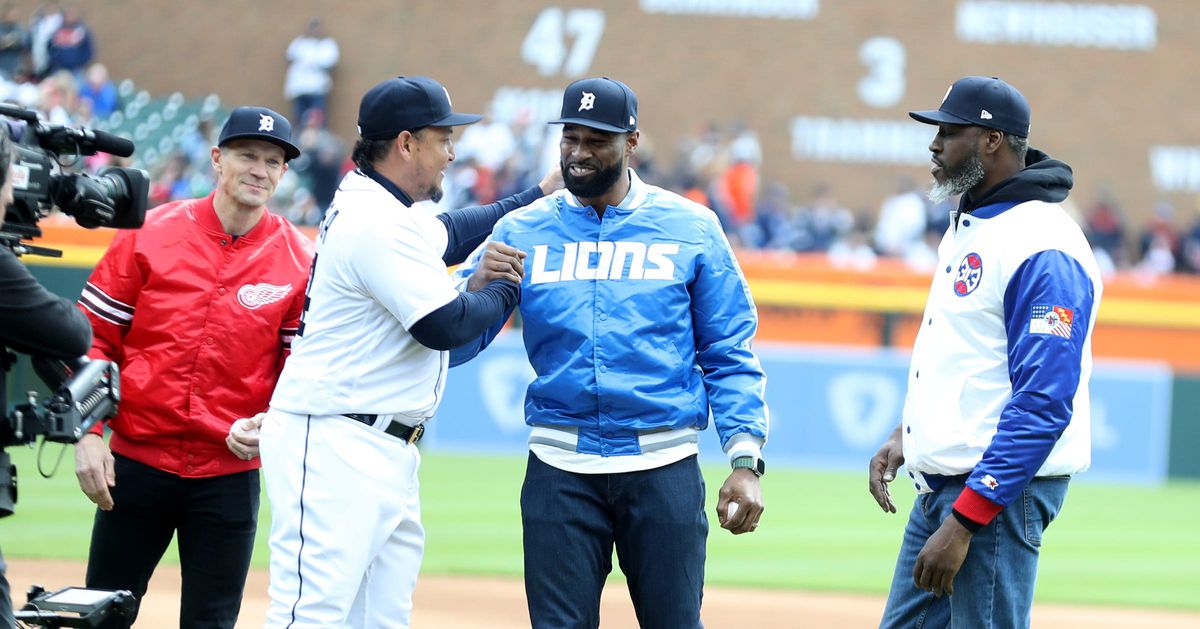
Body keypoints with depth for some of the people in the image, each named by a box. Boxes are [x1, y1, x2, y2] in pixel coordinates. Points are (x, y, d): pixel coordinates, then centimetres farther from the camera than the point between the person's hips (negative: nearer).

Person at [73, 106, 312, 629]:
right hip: (135, 462, 0)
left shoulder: (299, 261, -1)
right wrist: (87, 434, -4)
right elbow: (92, 336, 3)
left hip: (230, 476, 0)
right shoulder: (151, 235, -1)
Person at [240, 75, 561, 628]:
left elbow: (450, 233, 36)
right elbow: (445, 326, -17)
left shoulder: (379, 208, 16)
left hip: (388, 457, 11)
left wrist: (539, 197, 34)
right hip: (332, 446, -11)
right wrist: (509, 287, 1)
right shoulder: (378, 225, -16)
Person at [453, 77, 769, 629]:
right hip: (561, 468, 1)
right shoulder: (522, 231, 5)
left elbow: (729, 355, 4)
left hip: (664, 467, -1)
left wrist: (746, 461, -5)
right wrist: (479, 288, -19)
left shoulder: (691, 229, 3)